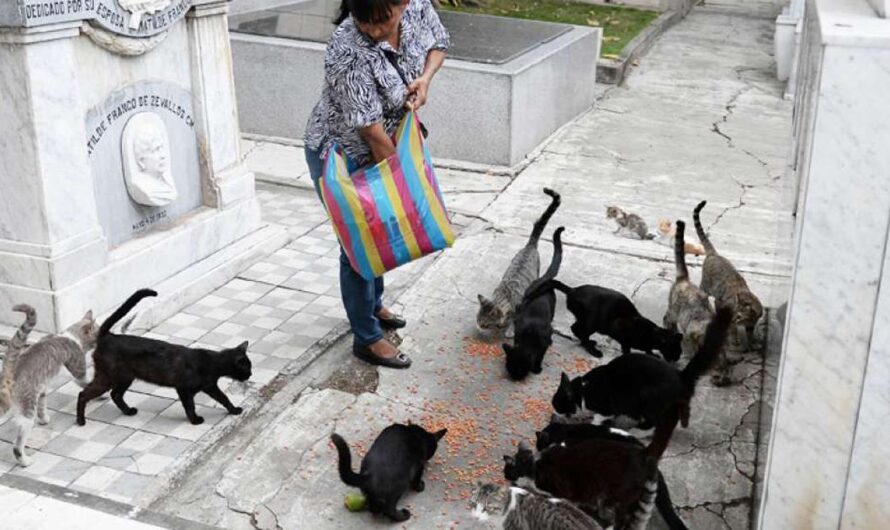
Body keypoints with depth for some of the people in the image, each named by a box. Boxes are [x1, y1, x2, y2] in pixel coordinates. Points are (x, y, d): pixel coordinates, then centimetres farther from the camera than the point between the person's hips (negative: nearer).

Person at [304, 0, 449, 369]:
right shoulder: (349, 52, -36)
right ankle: (367, 339, 16)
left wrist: (425, 79, -15)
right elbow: (371, 129, -31)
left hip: (382, 149, 7)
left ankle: (373, 305, 44)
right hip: (340, 157, -7)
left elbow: (438, 42, 6)